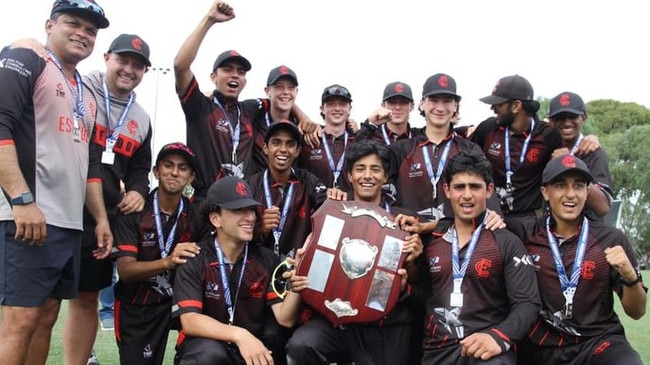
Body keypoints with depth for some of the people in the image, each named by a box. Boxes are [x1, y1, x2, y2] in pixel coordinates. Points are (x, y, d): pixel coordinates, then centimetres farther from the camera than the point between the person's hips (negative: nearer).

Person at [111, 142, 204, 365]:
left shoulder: (195, 215, -3)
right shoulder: (133, 212, -12)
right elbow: (125, 271, -19)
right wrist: (168, 262, -38)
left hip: (178, 300, 1)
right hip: (136, 307, -1)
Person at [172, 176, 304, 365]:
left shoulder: (268, 259, -1)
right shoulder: (194, 260, -10)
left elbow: (285, 319, -8)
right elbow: (189, 321, -21)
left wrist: (295, 289, -28)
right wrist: (239, 335, -36)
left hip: (253, 348, 4)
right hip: (204, 346, -3)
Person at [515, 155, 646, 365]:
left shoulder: (611, 240, 0)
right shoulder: (526, 236, 1)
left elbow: (636, 312, 3)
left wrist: (629, 275, -16)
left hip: (598, 340, -1)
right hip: (542, 347, 1)